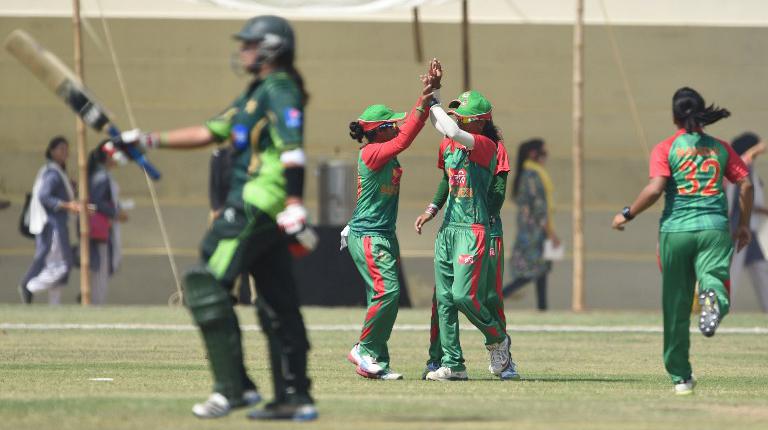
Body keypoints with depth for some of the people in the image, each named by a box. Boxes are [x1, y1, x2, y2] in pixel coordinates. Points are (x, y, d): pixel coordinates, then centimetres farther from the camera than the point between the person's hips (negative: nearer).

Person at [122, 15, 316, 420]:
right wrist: (149, 141, 21)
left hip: (256, 206, -10)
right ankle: (294, 398, 7)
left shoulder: (279, 89, -8)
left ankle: (232, 386, -14)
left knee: (206, 283, -12)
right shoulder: (254, 94, 23)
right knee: (277, 303, 7)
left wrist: (294, 204, -30)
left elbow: (292, 147, -20)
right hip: (255, 209, 10)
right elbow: (210, 132, 25)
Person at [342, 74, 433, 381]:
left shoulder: (387, 153, 10)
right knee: (387, 291, -17)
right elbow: (404, 140, -25)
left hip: (385, 236, 10)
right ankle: (364, 351, -3)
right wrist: (421, 106, -27)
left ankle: (377, 365, 8)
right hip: (367, 237, -10)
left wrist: (429, 99, 0)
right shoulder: (370, 154, -15)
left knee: (384, 297, 7)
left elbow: (408, 129, 10)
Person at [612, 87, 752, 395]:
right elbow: (746, 184, 6)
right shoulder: (720, 148, 11)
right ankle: (714, 298, -51)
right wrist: (744, 225, 17)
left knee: (676, 308, 8)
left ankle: (680, 377, 14)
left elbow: (655, 188, -11)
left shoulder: (666, 149, 2)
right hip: (715, 228, 1)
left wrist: (627, 215, 1)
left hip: (676, 230, -1)